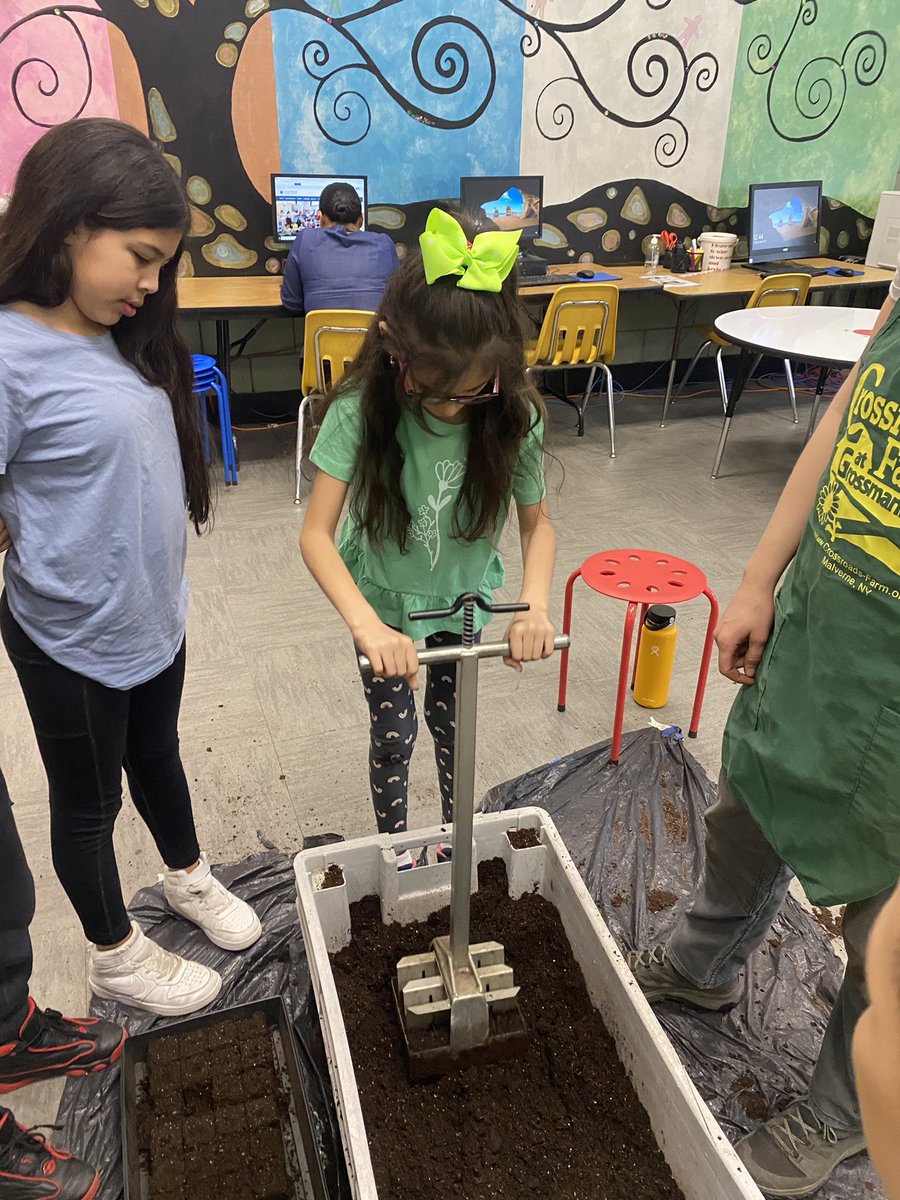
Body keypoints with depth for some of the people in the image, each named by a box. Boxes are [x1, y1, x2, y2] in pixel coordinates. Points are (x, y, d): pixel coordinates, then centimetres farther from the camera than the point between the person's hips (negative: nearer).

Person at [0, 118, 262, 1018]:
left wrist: (158, 588, 12)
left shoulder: (118, 335, -1)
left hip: (153, 614, 7)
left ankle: (188, 877, 53)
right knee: (88, 800, 16)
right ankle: (117, 958, 40)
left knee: (156, 756, 27)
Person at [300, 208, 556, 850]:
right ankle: (394, 846, 37)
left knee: (451, 720, 20)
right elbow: (317, 533, -30)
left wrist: (534, 603, -32)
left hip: (461, 597, 2)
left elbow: (538, 522, -12)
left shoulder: (513, 417, -23)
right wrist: (367, 626, -44)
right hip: (383, 598, -2)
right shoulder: (362, 411, -29)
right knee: (395, 733, 7)